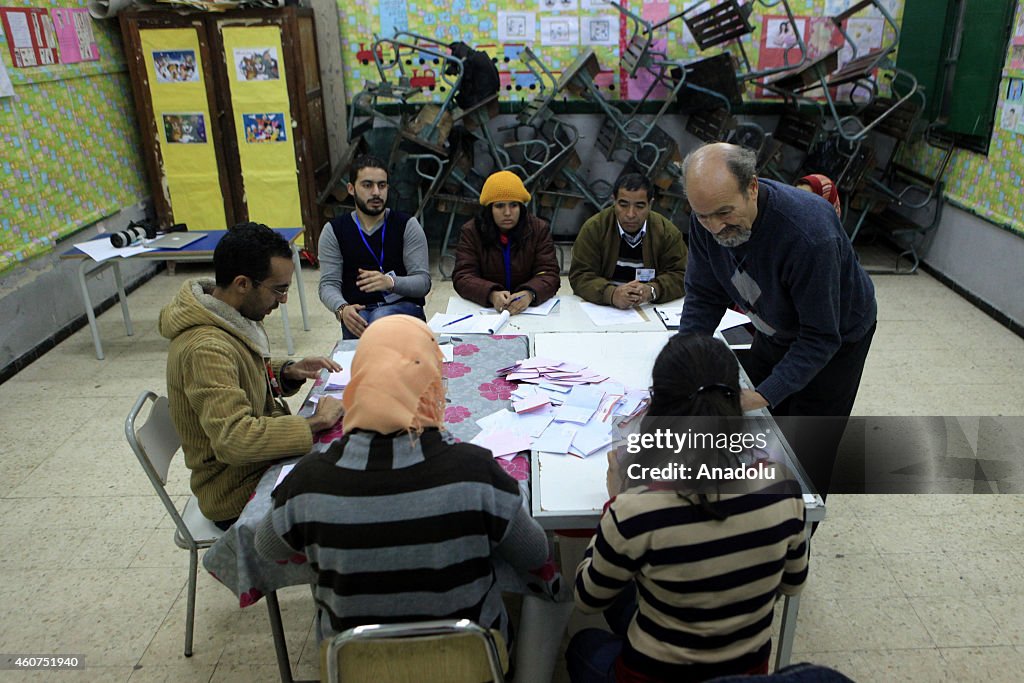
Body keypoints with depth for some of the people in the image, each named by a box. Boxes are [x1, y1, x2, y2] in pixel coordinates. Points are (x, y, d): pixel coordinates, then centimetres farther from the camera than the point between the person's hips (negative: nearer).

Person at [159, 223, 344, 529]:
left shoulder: (230, 316, 0)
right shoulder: (206, 349, -29)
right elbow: (234, 439, -37)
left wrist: (288, 371, 0)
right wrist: (316, 421, -29)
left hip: (258, 465, 9)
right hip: (241, 495, -9)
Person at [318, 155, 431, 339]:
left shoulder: (407, 225, 4)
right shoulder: (333, 230, 9)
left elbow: (423, 282, -3)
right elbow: (328, 284, 2)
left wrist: (390, 282, -26)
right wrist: (342, 309, -22)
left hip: (402, 306, 0)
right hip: (358, 310, 0)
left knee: (381, 319, -35)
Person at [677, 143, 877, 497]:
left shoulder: (810, 235, -41)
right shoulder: (707, 217, -23)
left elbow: (821, 337, -32)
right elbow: (704, 296, -13)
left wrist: (765, 396, -40)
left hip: (837, 338, -5)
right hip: (775, 332, 6)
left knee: (806, 460, 3)